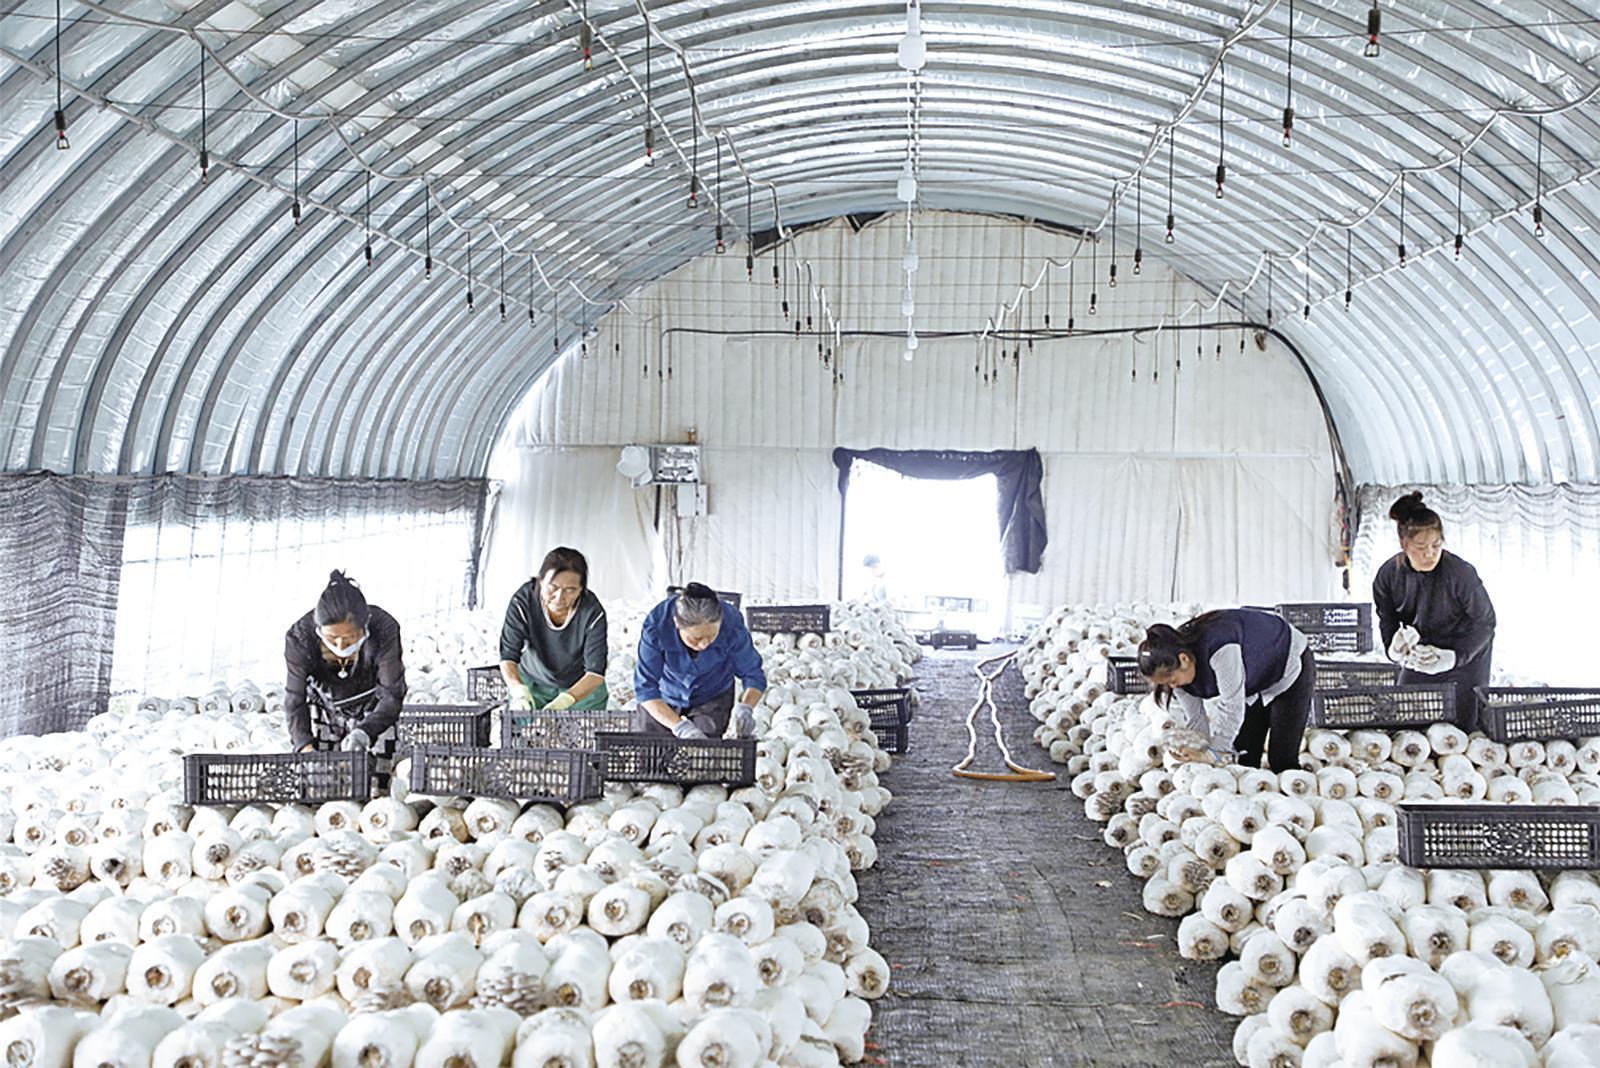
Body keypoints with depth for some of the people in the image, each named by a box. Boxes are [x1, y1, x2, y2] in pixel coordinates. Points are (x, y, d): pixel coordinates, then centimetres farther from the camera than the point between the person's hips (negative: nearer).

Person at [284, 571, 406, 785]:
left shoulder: (384, 630, -33)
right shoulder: (300, 637, -30)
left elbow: (391, 696, -31)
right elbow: (295, 700, -26)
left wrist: (362, 734, -48)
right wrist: (305, 745, -44)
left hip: (372, 712, -1)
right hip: (323, 707, 1)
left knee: (374, 781, -2)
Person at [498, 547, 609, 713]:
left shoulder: (593, 613, -28)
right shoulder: (522, 601, -26)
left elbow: (595, 672, -28)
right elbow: (508, 657, -24)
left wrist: (565, 700, -46)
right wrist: (518, 690, -46)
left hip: (583, 688, 0)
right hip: (531, 684, 1)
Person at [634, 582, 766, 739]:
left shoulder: (732, 626, -32)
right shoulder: (656, 625, -35)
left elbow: (754, 675, -19)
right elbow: (645, 687, -33)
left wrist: (745, 708, -40)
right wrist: (679, 726, -46)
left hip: (712, 697, 0)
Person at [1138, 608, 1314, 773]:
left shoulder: (1219, 650, -43)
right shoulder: (1176, 669, -18)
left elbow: (1232, 705, -37)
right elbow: (1196, 719, -9)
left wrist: (1215, 752, -30)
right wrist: (1200, 755, -18)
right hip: (1254, 685, 7)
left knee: (1282, 760, -10)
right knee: (1245, 758, 2)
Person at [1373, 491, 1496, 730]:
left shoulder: (1460, 574, -28)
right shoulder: (1388, 575, -16)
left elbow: (1485, 621, -16)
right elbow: (1387, 620, -1)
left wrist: (1455, 656, -25)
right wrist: (1393, 647, -21)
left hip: (1466, 652, -4)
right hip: (1419, 654, 4)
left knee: (1461, 725, -3)